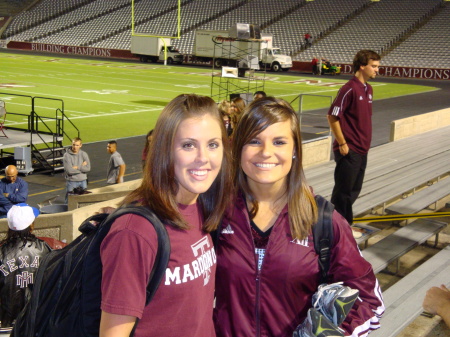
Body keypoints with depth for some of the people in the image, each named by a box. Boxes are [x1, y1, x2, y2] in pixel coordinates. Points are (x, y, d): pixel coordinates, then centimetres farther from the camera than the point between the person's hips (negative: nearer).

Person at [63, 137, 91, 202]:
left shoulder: (84, 154, 1)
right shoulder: (67, 155, -9)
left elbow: (88, 168, -8)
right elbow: (69, 170, -18)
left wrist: (77, 167, -15)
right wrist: (82, 166, -10)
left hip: (83, 181, 3)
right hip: (71, 182, -3)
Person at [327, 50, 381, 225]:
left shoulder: (368, 89, 11)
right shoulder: (350, 89, -16)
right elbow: (332, 117, -17)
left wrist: (365, 141, 16)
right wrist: (342, 144, -15)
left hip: (362, 150, 9)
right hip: (348, 151, -9)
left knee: (354, 190, 17)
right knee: (343, 190, 2)